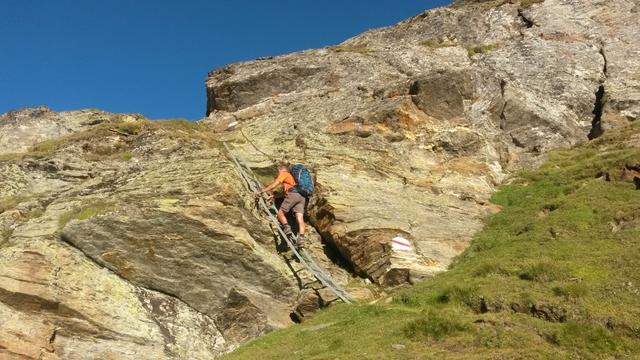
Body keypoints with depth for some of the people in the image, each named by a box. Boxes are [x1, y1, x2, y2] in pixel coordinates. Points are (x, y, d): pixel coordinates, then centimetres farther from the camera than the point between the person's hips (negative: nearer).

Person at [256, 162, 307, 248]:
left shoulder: (284, 174, 16)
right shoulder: (292, 176, 38)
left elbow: (273, 186, 9)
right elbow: (285, 191, 39)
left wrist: (261, 191, 15)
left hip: (293, 194, -7)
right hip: (302, 197, 7)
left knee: (280, 212, 3)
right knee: (300, 219, -9)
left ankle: (286, 227, -21)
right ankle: (301, 238, -28)